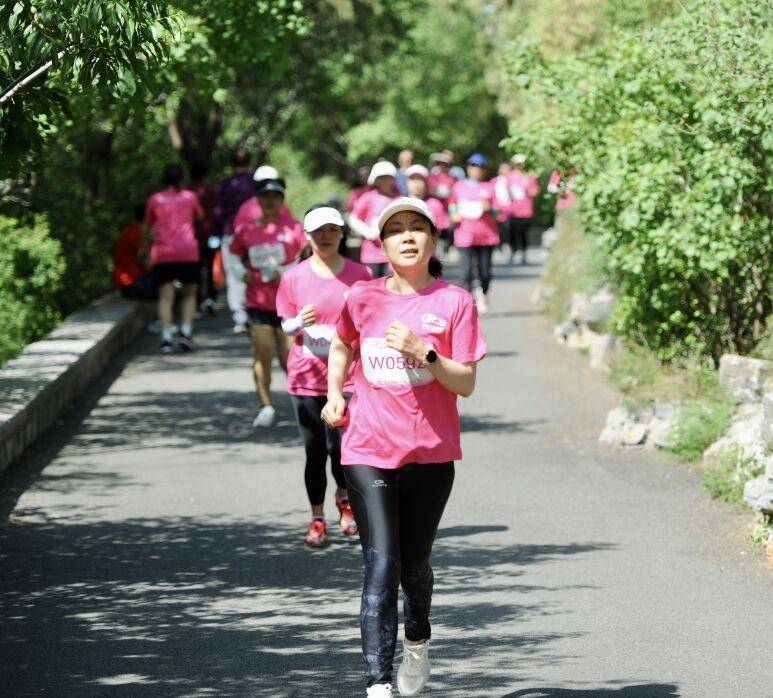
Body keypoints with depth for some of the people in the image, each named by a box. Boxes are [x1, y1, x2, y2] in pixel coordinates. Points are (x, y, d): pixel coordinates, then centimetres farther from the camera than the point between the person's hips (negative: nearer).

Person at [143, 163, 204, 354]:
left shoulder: (155, 199, 9)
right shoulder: (189, 197, 9)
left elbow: (148, 226, 19)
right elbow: (200, 217, 28)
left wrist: (145, 245, 36)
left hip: (162, 253, 0)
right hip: (188, 252, 0)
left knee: (166, 296, -3)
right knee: (189, 293, 12)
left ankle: (166, 338, -16)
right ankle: (186, 333, -4)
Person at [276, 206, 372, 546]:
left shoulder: (360, 275, 3)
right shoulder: (293, 278, 3)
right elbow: (286, 326, 5)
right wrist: (299, 323, -15)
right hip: (307, 376, 1)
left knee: (339, 445, -10)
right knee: (314, 450, 3)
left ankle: (344, 496, 21)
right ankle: (317, 518, 17)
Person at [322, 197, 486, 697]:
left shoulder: (455, 302, -3)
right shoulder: (363, 298, 3)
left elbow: (466, 383, -6)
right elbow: (342, 345, 24)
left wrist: (422, 352, -20)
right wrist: (335, 392, 8)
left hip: (431, 454, 0)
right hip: (368, 453, 0)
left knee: (414, 565, 13)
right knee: (381, 567, -11)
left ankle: (418, 640, 45)